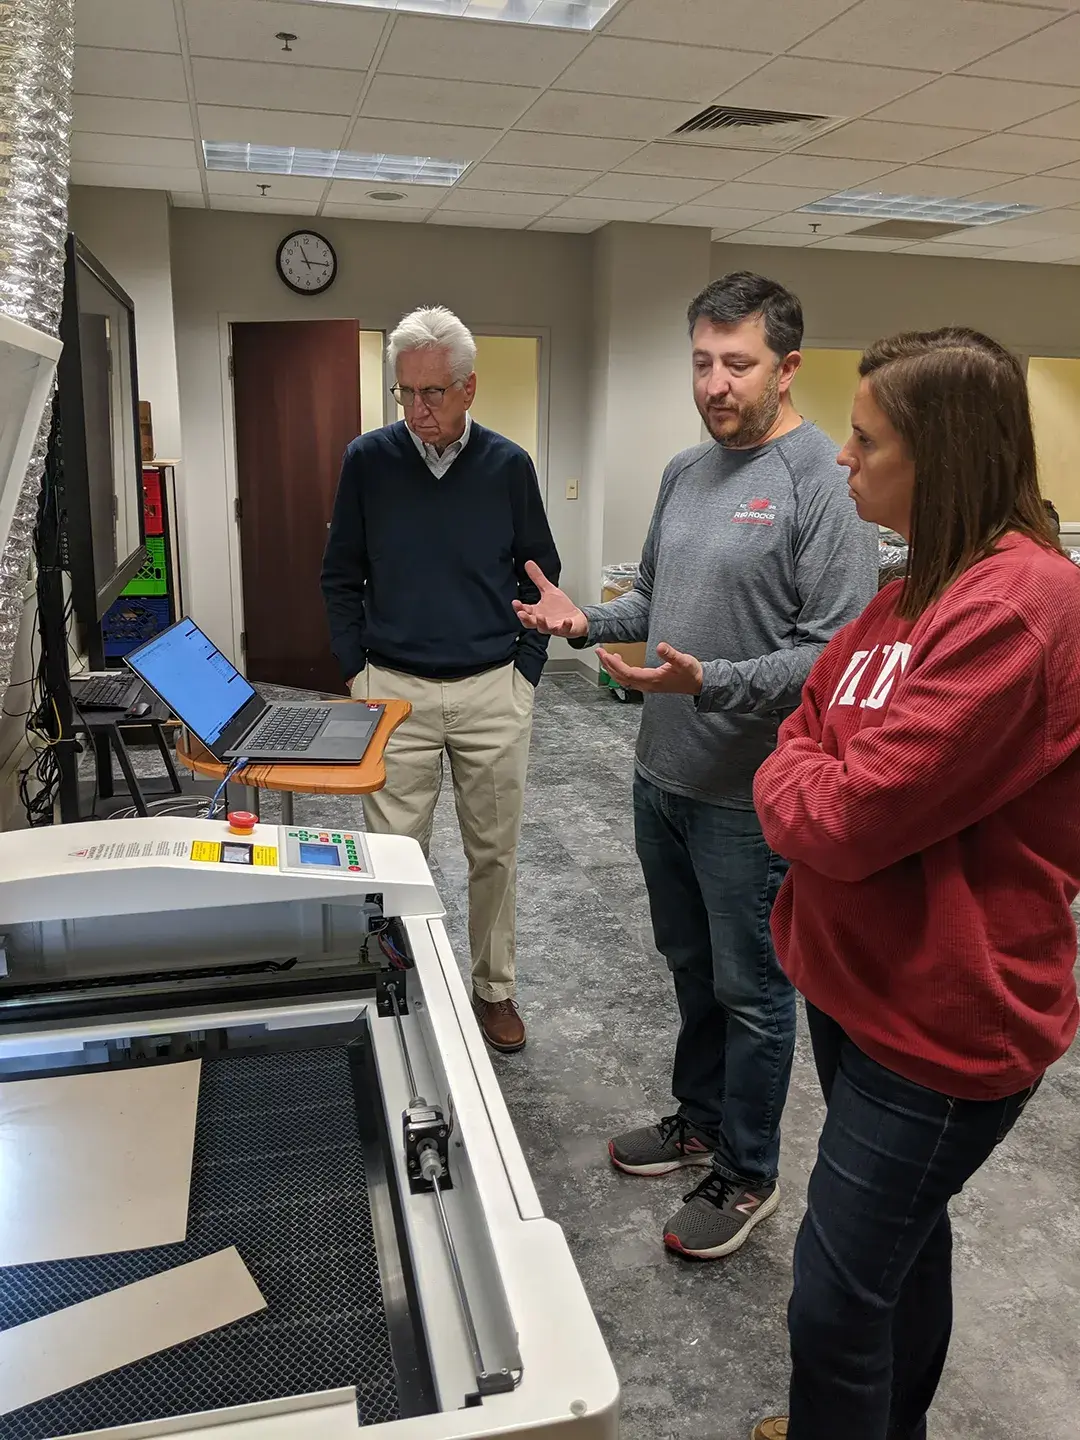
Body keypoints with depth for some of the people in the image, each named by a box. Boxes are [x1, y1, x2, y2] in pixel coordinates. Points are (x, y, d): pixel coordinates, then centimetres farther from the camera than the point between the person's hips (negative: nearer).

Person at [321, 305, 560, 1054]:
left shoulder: (508, 464, -1)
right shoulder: (368, 459, -1)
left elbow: (539, 577, 7)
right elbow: (341, 576, 6)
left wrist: (527, 670, 1)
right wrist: (357, 671, 0)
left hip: (493, 691, 1)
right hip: (394, 689, 0)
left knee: (494, 850, 11)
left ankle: (495, 988, 30)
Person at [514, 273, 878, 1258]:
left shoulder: (825, 482, -17)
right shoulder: (685, 471, 8)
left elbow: (837, 652, -22)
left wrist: (708, 684, -32)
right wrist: (588, 621, 1)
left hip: (749, 795, -7)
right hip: (664, 773, 8)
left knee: (751, 990, 10)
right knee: (691, 965, 23)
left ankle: (748, 1175, 32)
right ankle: (698, 1120, 45)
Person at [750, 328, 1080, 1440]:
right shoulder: (920, 590, 6)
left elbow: (852, 817, -27)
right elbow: (812, 728, 10)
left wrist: (790, 785, -8)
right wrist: (808, 782, -10)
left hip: (945, 1016, -9)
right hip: (862, 979, 9)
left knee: (835, 1298, 2)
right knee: (903, 1237, 27)